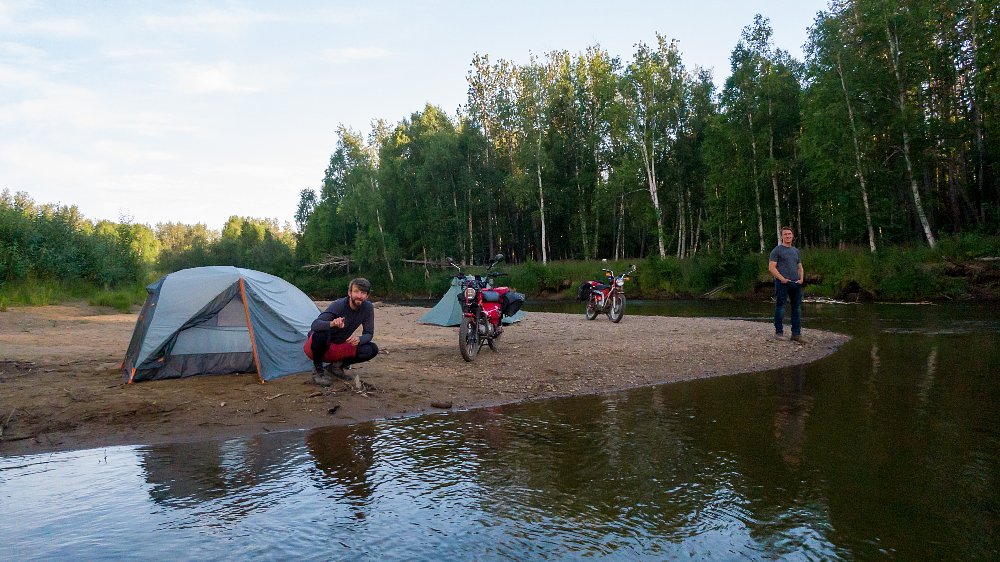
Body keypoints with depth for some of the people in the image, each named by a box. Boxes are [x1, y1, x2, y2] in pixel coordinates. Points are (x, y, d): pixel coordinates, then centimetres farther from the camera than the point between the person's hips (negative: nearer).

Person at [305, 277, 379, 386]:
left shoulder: (368, 308, -11)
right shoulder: (338, 305, -25)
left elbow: (368, 333, -7)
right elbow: (314, 325, -36)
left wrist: (359, 339, -31)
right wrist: (332, 323, -57)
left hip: (338, 349, 5)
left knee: (372, 350, -15)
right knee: (321, 333, -39)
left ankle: (336, 366, 3)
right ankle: (317, 370, -14)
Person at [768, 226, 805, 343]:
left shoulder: (796, 250, 20)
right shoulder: (777, 250, 0)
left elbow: (800, 267, 22)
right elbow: (771, 267, -7)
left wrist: (801, 279, 4)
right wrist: (782, 278, -16)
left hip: (796, 283, 6)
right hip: (782, 283, -6)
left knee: (797, 308, 5)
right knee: (780, 307, -3)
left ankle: (796, 333, 10)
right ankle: (779, 332, 4)